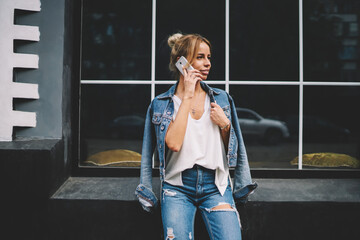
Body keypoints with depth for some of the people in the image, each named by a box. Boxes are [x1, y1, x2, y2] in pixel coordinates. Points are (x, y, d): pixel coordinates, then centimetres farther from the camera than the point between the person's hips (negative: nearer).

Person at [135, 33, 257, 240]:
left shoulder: (221, 99, 9)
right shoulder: (161, 104, 2)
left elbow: (233, 148, 16)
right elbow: (174, 143, -16)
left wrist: (224, 125, -5)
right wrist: (187, 97, -11)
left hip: (216, 186, 2)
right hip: (177, 187, -1)